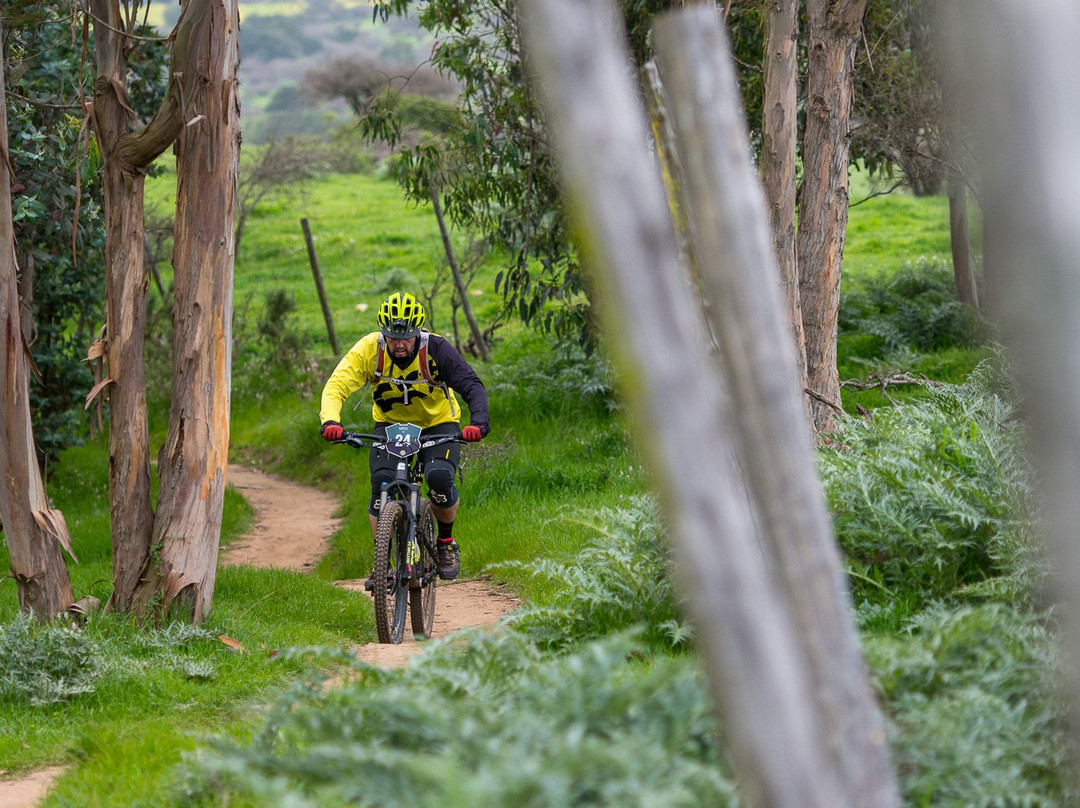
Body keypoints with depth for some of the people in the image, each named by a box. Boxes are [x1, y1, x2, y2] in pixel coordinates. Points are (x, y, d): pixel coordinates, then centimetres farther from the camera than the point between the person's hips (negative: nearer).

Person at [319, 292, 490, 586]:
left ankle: (446, 542, 1)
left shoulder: (435, 349, -25)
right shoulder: (369, 349, -22)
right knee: (381, 481, -23)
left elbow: (472, 385, -29)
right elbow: (336, 386, -28)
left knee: (440, 477, -27)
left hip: (438, 423, -1)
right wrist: (330, 421, -48)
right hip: (390, 424, 1)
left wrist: (479, 421, -49)